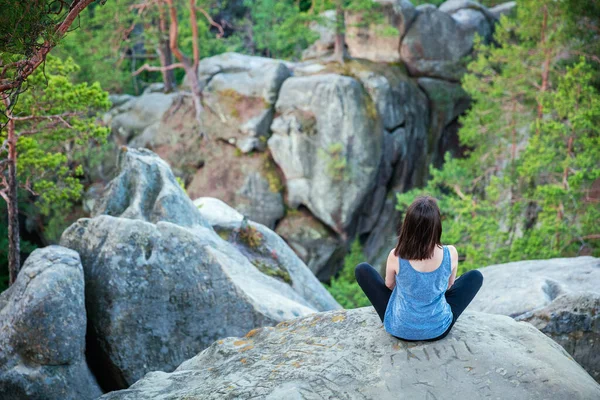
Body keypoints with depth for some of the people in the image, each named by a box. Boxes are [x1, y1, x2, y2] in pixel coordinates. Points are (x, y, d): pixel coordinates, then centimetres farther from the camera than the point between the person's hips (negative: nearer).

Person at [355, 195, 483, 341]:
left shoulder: (396, 257, -24)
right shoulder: (450, 254, -22)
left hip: (399, 329, -1)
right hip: (438, 330, 1)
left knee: (362, 270, 17)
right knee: (475, 276, 22)